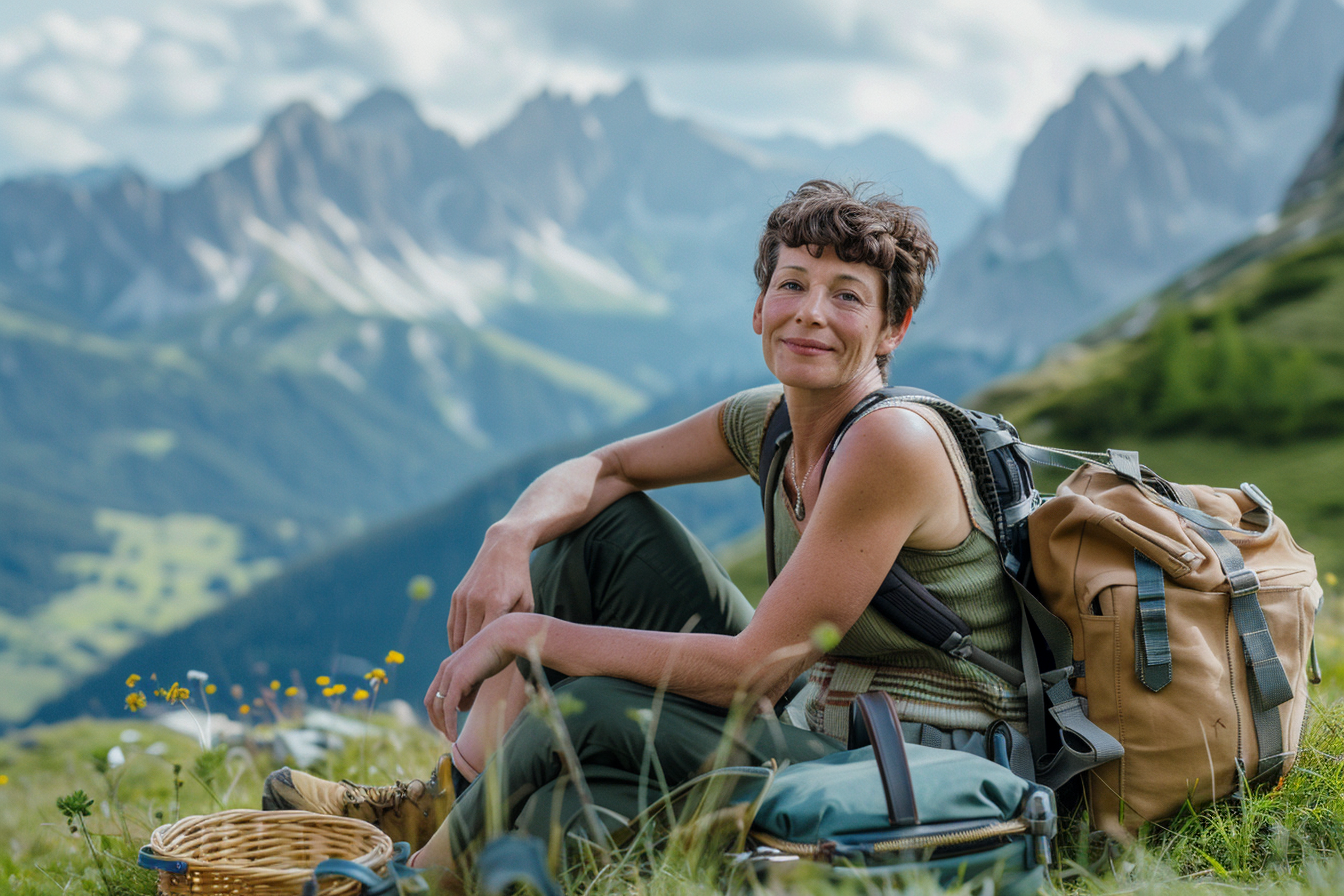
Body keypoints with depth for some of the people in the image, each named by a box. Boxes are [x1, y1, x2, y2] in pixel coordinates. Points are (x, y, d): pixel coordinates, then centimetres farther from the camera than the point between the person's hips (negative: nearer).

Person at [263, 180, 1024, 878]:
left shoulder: (894, 441, -23)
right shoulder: (771, 422, 2)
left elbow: (755, 670, -24)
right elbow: (603, 468, 13)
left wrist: (525, 633, -19)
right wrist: (510, 540, -11)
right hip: (812, 732, 8)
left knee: (597, 712, -29)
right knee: (606, 522, 5)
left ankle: (427, 871, 0)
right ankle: (456, 797, 9)